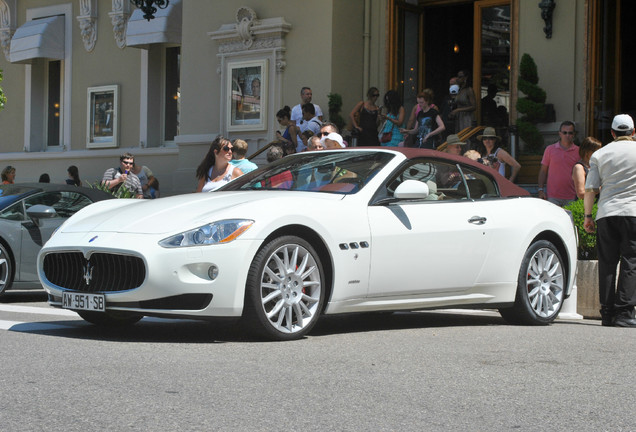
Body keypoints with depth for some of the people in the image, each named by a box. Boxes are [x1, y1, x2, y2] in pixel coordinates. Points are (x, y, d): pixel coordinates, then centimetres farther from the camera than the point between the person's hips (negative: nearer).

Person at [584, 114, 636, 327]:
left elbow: (590, 190, 5)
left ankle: (607, 313, 5)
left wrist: (588, 216, 13)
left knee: (607, 263, 6)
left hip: (605, 213, 2)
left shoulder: (599, 154, 8)